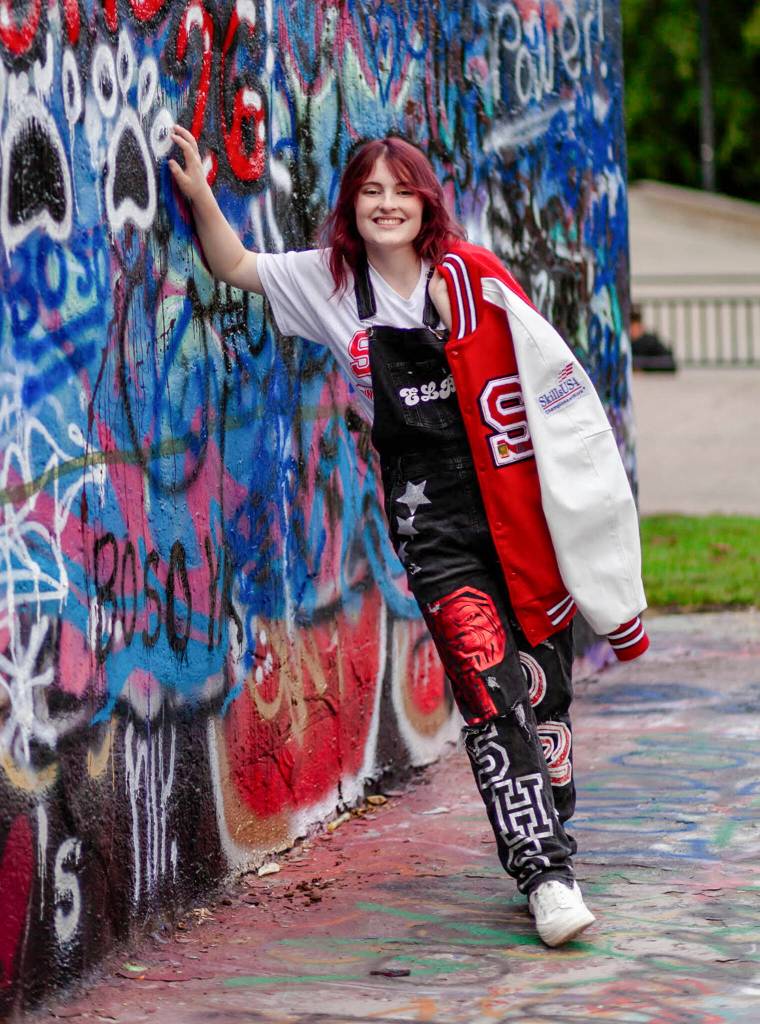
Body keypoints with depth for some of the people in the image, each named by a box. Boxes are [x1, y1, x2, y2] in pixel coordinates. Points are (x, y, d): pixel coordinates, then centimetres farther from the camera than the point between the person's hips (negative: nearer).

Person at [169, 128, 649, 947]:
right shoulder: (335, 283, 7)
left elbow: (550, 375, 3)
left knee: (544, 682, 5)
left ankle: (546, 839, 23)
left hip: (518, 502, 0)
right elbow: (234, 267, 15)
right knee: (489, 686, -14)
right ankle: (546, 874, -16)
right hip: (432, 523, 0)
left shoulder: (471, 277, 0)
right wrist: (199, 194, 1)